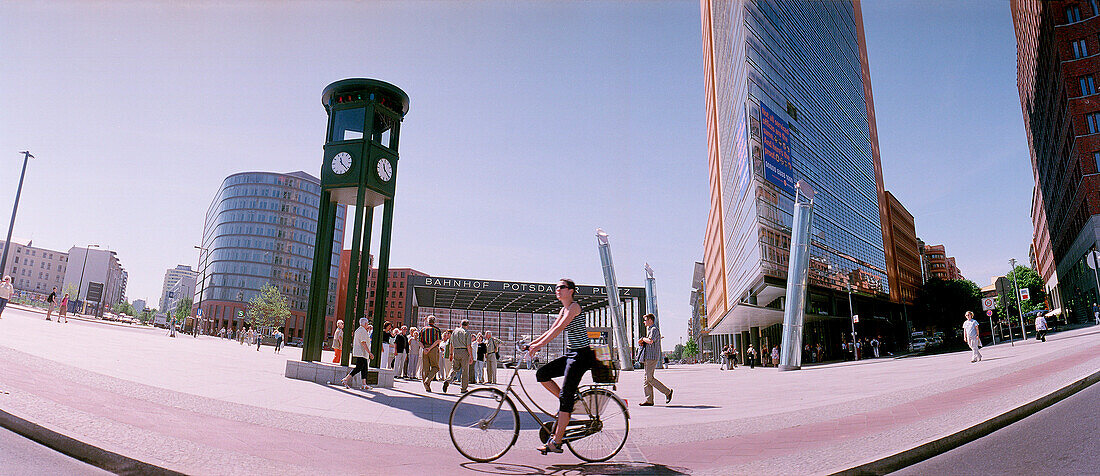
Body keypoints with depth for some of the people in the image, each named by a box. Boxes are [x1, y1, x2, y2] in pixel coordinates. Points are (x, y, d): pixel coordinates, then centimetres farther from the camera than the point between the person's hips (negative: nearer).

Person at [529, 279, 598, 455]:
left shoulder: (574, 307, -13)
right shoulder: (563, 310, 16)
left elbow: (559, 329, -23)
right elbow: (551, 331, 15)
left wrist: (540, 345, -28)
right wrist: (532, 344, 7)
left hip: (581, 355, -9)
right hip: (570, 355, 9)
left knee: (565, 396, -11)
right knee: (541, 374, -1)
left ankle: (556, 442, -7)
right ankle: (570, 402, 11)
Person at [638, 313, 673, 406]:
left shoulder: (654, 330, -10)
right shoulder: (649, 329, 21)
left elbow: (650, 341, -26)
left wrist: (643, 339, -8)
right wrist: (642, 342, 5)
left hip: (652, 357, -10)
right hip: (648, 357, 10)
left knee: (649, 378, -12)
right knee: (647, 378, 5)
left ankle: (667, 392, -2)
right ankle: (649, 400, 5)